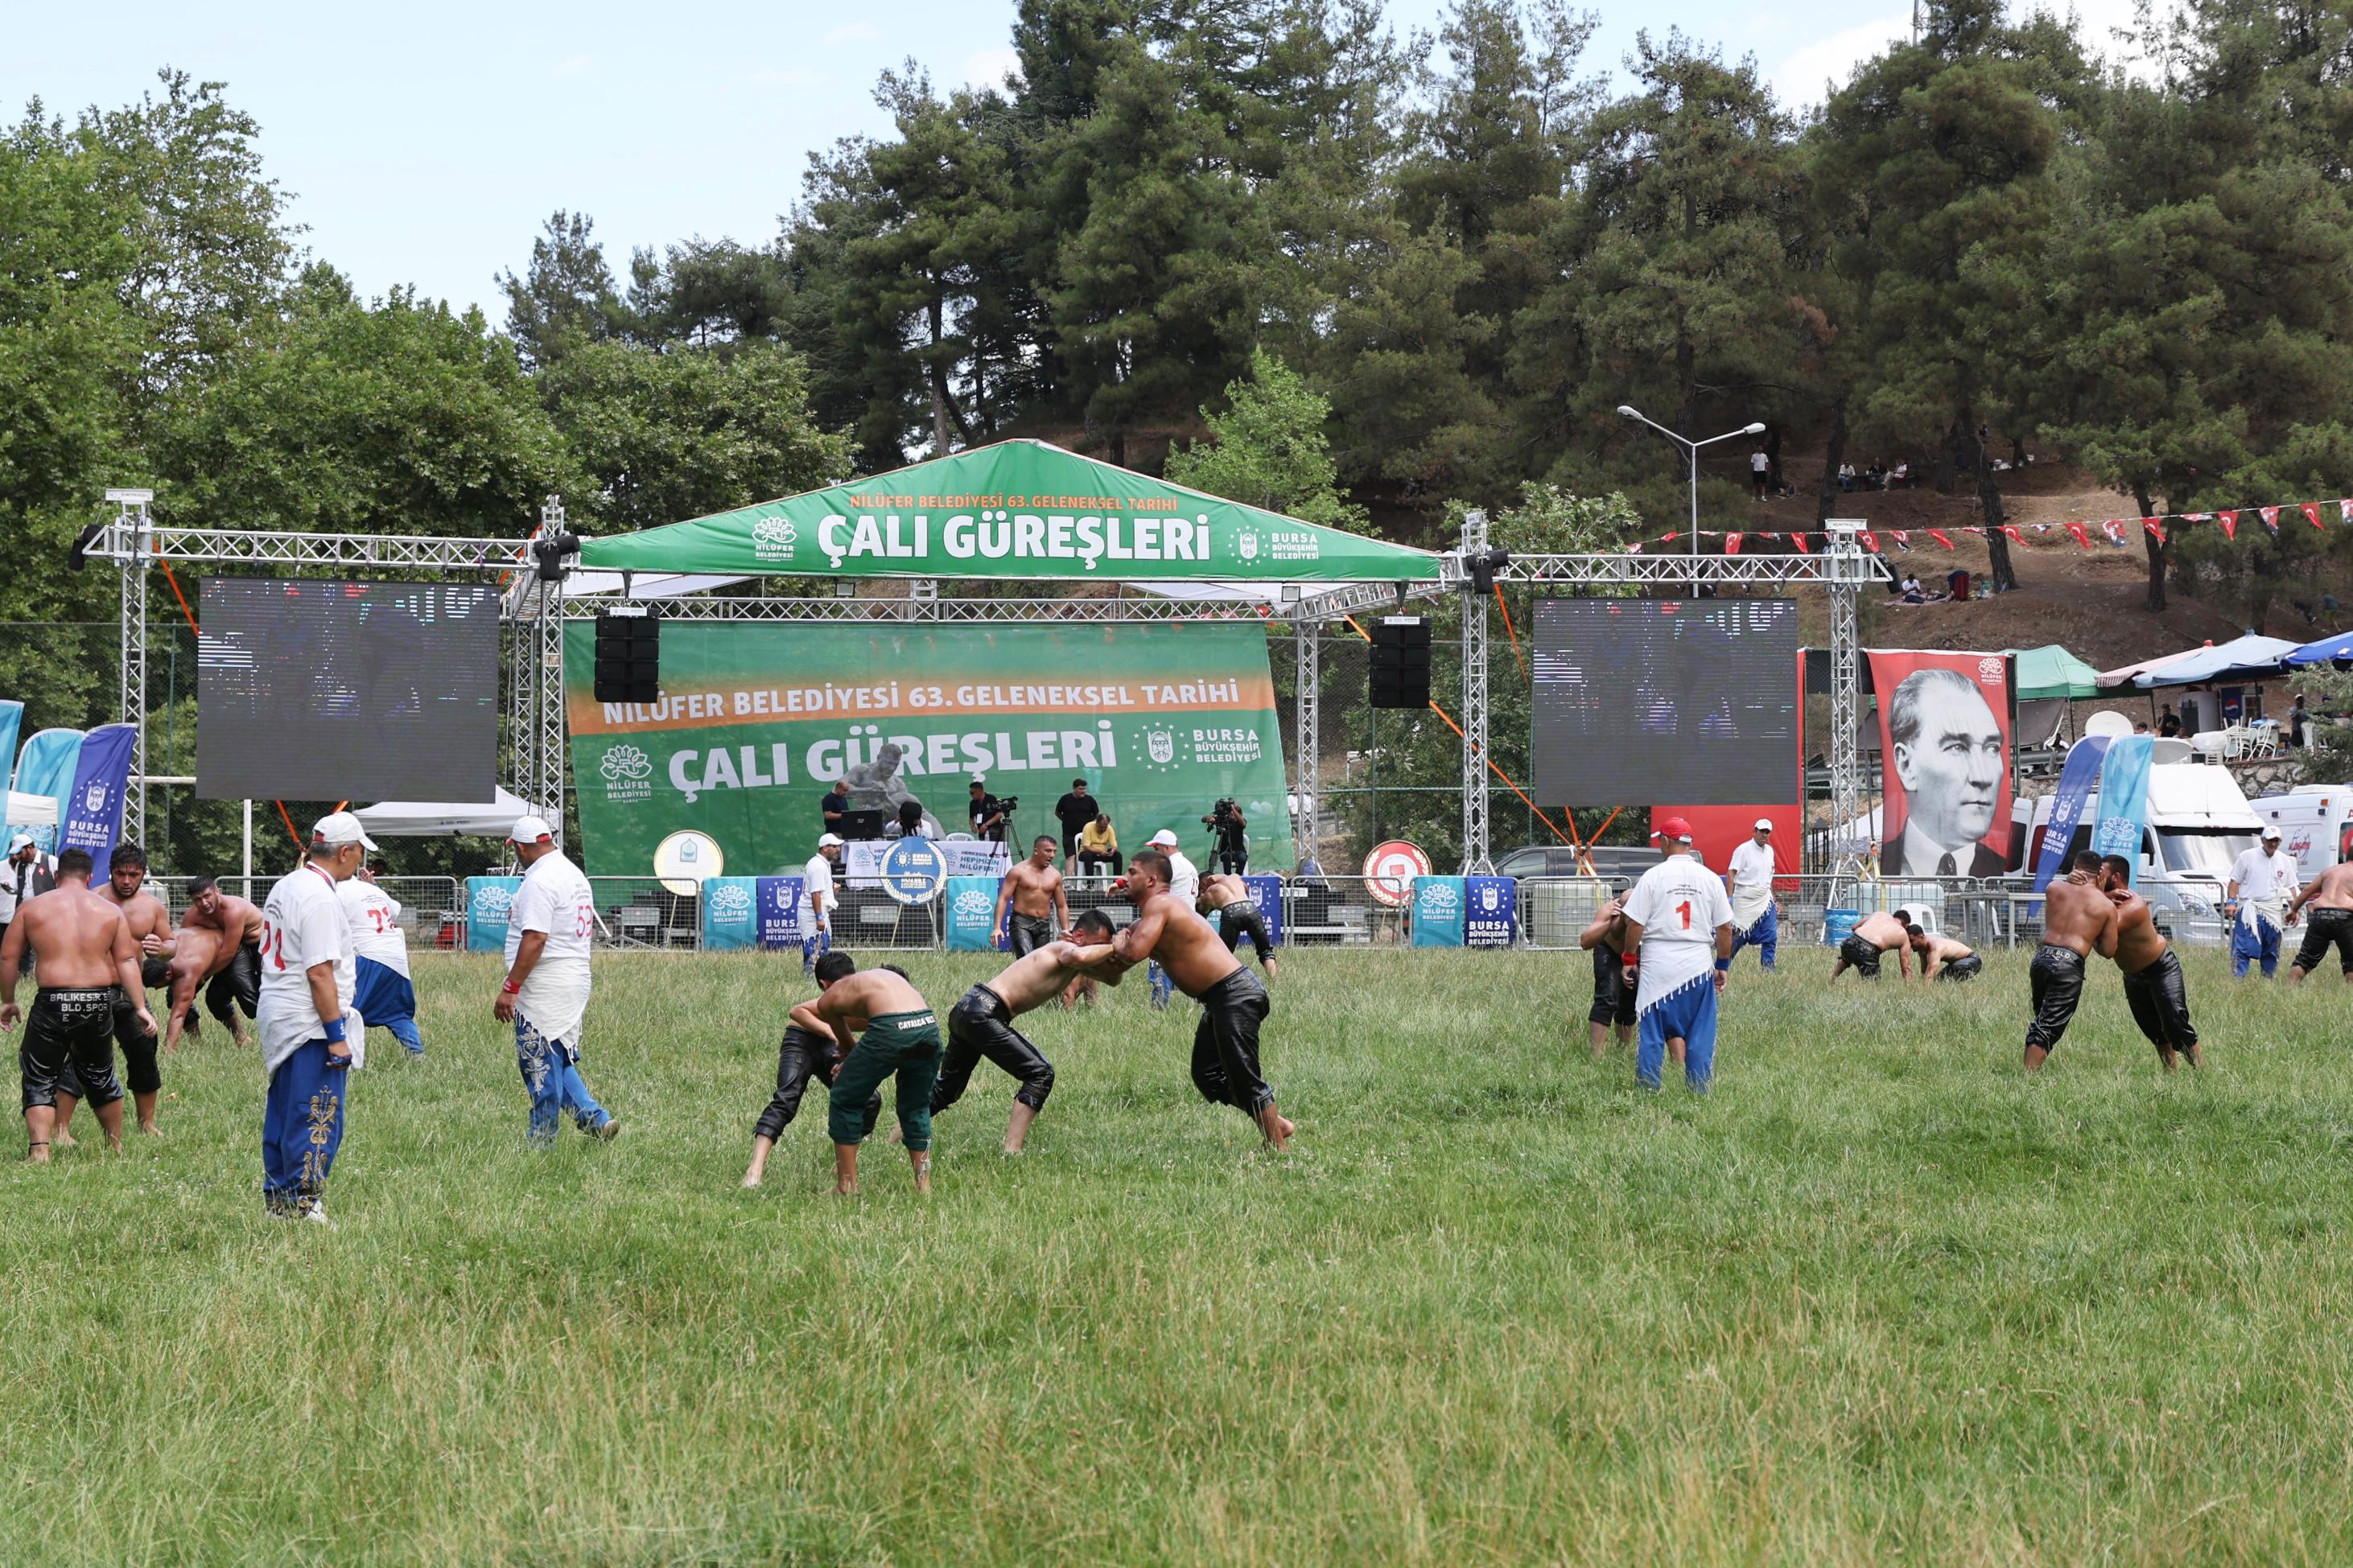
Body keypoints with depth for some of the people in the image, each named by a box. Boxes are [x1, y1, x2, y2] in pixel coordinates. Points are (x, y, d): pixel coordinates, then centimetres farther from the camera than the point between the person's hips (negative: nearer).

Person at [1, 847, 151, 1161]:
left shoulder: (32, 907, 3)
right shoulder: (110, 911, 7)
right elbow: (127, 961, 2)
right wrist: (141, 1007, 2)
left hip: (52, 1004, -2)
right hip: (99, 1004, 2)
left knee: (40, 1082, 5)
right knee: (99, 1077, 21)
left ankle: (39, 1150, -11)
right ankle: (116, 1145, 31)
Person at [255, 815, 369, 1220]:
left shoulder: (285, 886, 13)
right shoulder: (320, 897, -18)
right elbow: (319, 973, -22)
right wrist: (336, 1036, -20)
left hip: (275, 1018, 10)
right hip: (309, 1024, -10)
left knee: (283, 1112, 16)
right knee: (318, 1119, -5)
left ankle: (277, 1197, 23)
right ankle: (305, 1201, -5)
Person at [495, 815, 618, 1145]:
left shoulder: (540, 881, -16)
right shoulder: (575, 875, 15)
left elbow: (535, 939, -23)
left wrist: (509, 988, -22)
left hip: (543, 989, -10)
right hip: (576, 982, 10)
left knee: (541, 1064, -3)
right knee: (558, 1061, 18)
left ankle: (541, 1143, 2)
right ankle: (593, 1117, 7)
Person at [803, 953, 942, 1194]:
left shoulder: (828, 998, 23)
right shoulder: (885, 975, 36)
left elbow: (848, 1044, 34)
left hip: (892, 1030, -5)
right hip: (929, 1026, 5)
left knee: (845, 1100, 16)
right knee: (916, 1108, 26)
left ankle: (847, 1185, 18)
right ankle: (924, 1184, 24)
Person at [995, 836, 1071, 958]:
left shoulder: (1055, 875, 10)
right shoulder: (1019, 871, -3)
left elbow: (1062, 906, 17)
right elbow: (1003, 899, -6)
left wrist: (1066, 931, 9)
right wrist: (997, 927, -17)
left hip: (1044, 925, 5)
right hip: (1021, 923, -5)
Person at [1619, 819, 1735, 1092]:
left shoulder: (1653, 876, -5)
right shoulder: (1711, 879, 3)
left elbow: (1635, 925, -5)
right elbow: (1724, 928, 5)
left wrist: (1630, 958, 8)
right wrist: (1724, 965, 15)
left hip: (1657, 964, -2)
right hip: (1698, 966, 2)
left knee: (1651, 1031, 5)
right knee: (1700, 1033, 8)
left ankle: (1648, 1090, 6)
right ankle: (1699, 1089, 6)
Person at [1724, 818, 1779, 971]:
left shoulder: (1769, 851, 13)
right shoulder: (1743, 850, -9)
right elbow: (1731, 873, -14)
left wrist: (1773, 900, 20)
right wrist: (1729, 898, -24)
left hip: (1765, 900, 6)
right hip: (1745, 900, -6)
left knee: (1770, 937, -2)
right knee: (1738, 936, -3)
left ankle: (1767, 970, 3)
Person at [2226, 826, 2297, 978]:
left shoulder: (2285, 861, 12)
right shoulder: (2247, 856, 2)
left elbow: (2291, 887, 16)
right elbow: (2235, 881, 2)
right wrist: (2231, 902, -11)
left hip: (2274, 913, 4)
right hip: (2249, 911, -4)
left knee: (2271, 951, 8)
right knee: (2242, 948, -13)